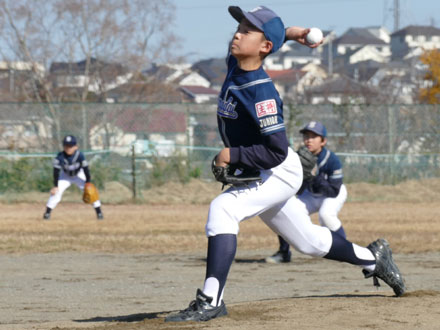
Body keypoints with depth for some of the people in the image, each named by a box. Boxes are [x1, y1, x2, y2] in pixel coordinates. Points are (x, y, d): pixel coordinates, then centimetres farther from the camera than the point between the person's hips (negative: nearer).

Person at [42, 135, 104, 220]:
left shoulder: (80, 156, -31)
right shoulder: (60, 156, -30)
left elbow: (86, 169, -24)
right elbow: (56, 171, -26)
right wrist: (55, 186, -29)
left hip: (79, 175, 0)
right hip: (65, 176, 0)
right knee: (56, 192, -18)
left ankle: (99, 212, 0)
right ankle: (48, 212, -10)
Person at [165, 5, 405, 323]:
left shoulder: (262, 93, -29)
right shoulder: (234, 65, -7)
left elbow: (277, 152, -29)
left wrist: (233, 155, -29)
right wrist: (286, 33, -2)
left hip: (280, 173, -9)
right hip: (257, 176, 9)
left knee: (223, 208, -29)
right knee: (308, 241, 22)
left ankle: (211, 301, -34)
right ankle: (373, 257, 42)